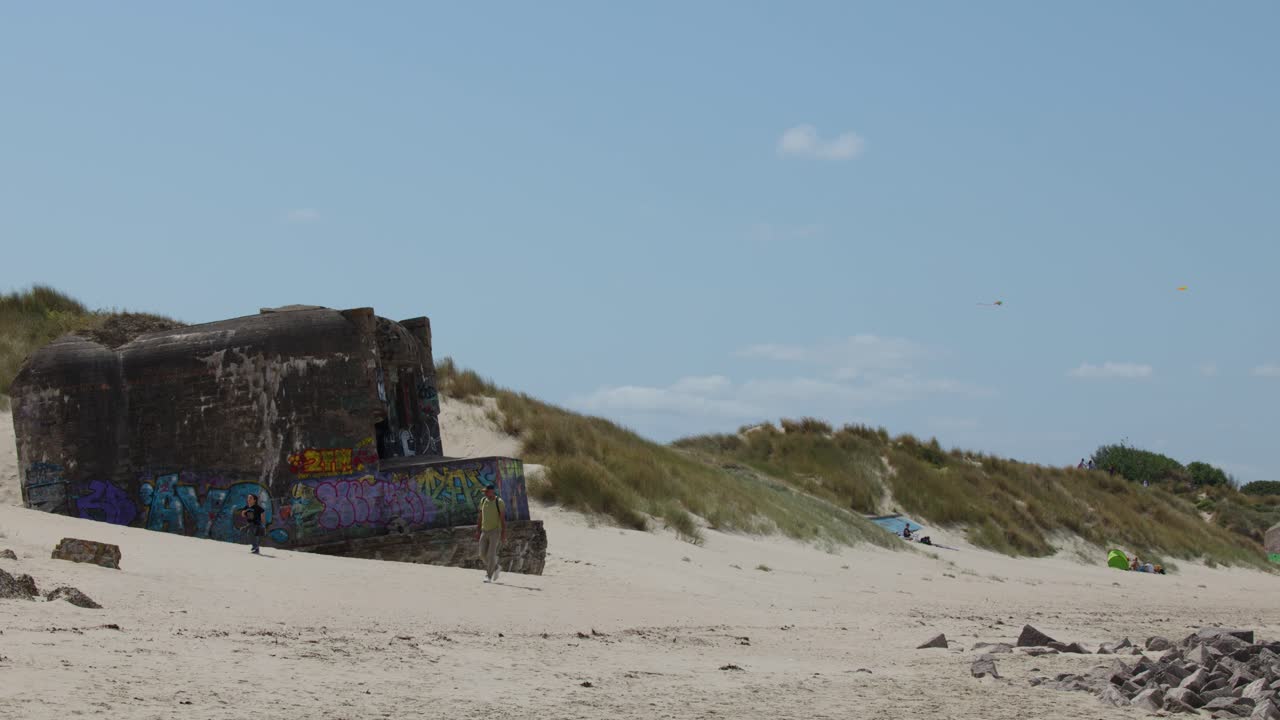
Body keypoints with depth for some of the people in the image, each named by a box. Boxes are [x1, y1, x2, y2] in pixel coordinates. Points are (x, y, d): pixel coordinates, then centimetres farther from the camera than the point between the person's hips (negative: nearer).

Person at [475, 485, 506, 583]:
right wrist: (478, 531, 8)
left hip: (495, 531, -6)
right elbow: (480, 517, 11)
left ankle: (489, 576, -6)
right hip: (485, 531, 6)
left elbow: (503, 519, -14)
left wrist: (504, 534, -17)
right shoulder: (483, 500, 5)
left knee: (491, 554, -13)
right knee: (483, 555, 3)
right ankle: (494, 568, 28)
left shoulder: (499, 502, -13)